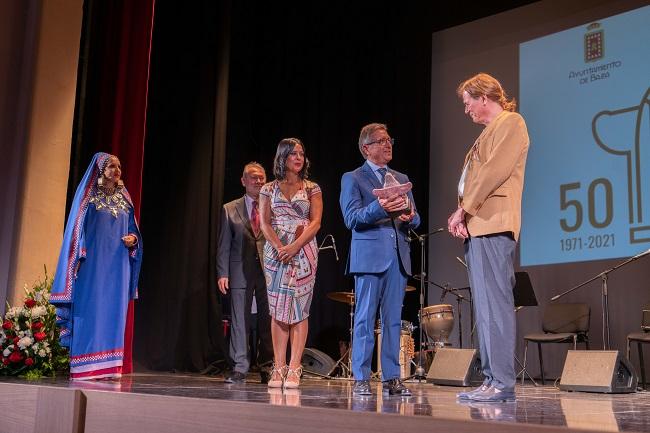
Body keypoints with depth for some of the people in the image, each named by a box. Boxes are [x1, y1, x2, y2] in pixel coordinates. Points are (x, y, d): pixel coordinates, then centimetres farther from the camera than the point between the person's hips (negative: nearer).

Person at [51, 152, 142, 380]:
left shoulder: (124, 198, 15)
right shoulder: (88, 194, 1)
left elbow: (132, 228, 20)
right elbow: (77, 228, -2)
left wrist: (133, 238, -3)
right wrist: (81, 256, -12)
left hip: (118, 264, 5)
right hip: (93, 261, -4)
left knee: (113, 311, 3)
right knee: (90, 310, -5)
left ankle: (109, 366, 7)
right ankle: (85, 367, -1)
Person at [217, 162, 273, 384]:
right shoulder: (230, 209, 9)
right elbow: (224, 245, 6)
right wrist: (222, 273, -3)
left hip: (269, 270, 0)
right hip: (241, 272, 0)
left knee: (268, 321, 5)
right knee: (239, 320, -1)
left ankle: (266, 368, 17)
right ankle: (240, 367, 5)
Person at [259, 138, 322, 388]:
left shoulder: (312, 189, 9)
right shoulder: (269, 189, 11)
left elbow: (315, 222, -1)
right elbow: (265, 223, 3)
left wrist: (295, 247, -14)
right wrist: (279, 247, -12)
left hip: (304, 252, -1)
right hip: (275, 253, 1)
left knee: (299, 309, -5)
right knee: (277, 310, -1)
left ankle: (294, 369, -5)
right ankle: (278, 368, 1)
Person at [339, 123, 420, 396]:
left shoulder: (402, 179, 21)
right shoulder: (352, 179, 5)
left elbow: (415, 220, 16)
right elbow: (352, 219, -7)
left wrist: (410, 217, -8)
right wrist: (379, 208, -22)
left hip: (398, 257, 5)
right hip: (370, 256, -5)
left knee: (393, 320, 5)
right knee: (365, 319, -3)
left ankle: (391, 378, 10)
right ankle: (360, 379, 2)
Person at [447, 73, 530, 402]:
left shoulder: (510, 122, 0)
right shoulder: (488, 131, 27)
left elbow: (494, 172, -13)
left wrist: (463, 209, -10)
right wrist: (462, 215, 6)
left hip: (493, 226, -10)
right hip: (476, 227, 10)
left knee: (494, 303, -12)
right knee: (484, 306, 7)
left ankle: (502, 383, -11)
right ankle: (491, 379, 10)